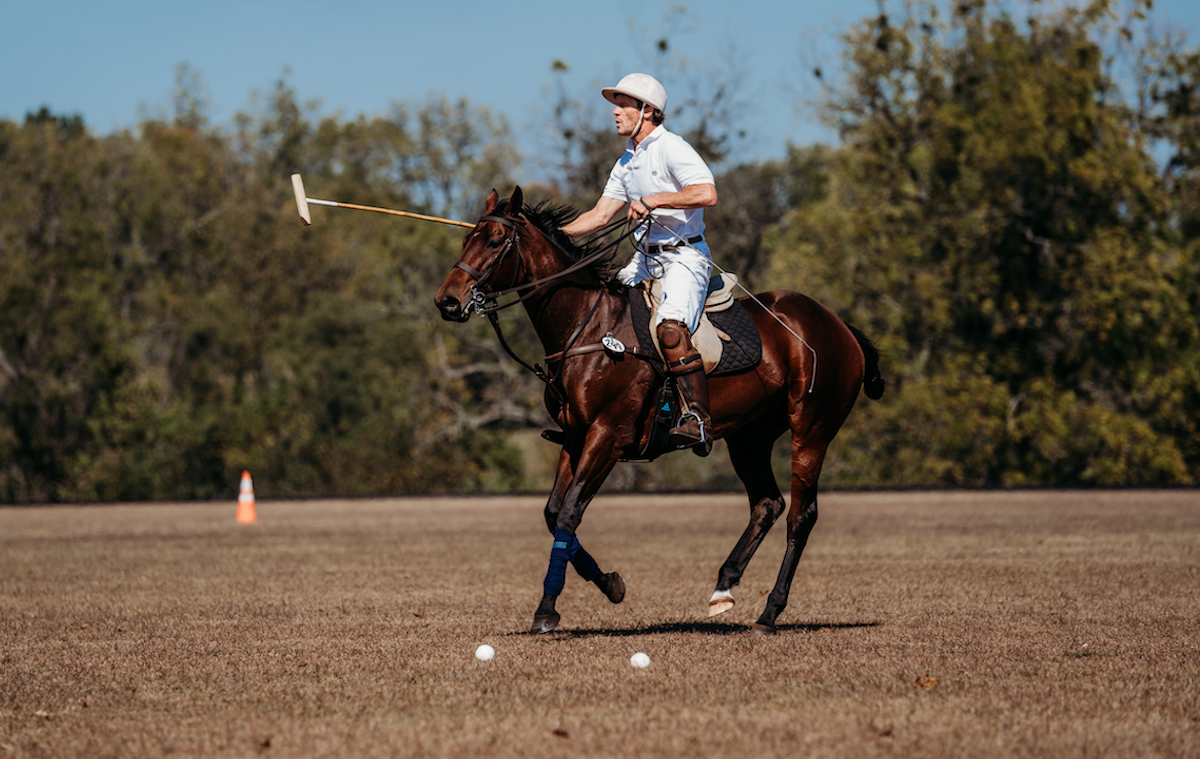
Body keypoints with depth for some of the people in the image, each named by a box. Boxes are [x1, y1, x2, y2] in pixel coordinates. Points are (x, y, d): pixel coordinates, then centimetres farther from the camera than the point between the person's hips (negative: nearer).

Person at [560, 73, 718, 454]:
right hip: (645, 258, 9)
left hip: (684, 256, -9)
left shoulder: (671, 148, -10)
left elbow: (707, 194, -23)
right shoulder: (626, 163, 17)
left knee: (670, 327, -31)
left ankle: (698, 419, -35)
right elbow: (600, 215, 19)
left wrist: (653, 200, -22)